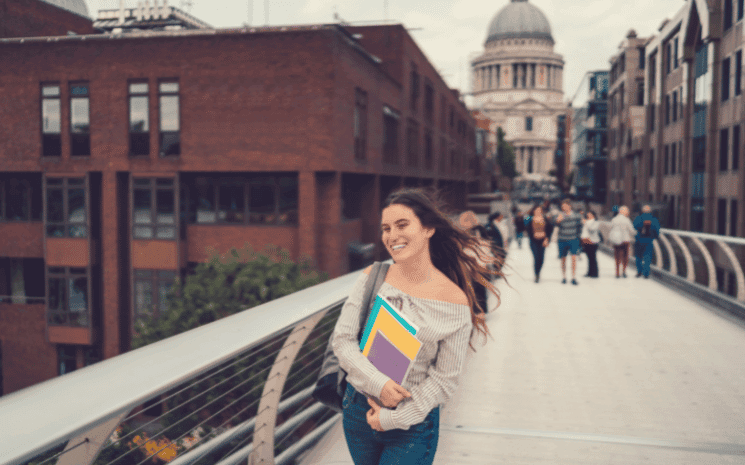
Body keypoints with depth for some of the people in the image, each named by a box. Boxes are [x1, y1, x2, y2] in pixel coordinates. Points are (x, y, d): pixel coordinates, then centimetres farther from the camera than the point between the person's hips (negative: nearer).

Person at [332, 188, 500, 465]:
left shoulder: (454, 301, -14)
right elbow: (342, 339, -7)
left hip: (413, 422, -3)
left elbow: (445, 379, -11)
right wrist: (377, 383, -19)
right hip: (358, 409, 3)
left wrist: (394, 417, -11)